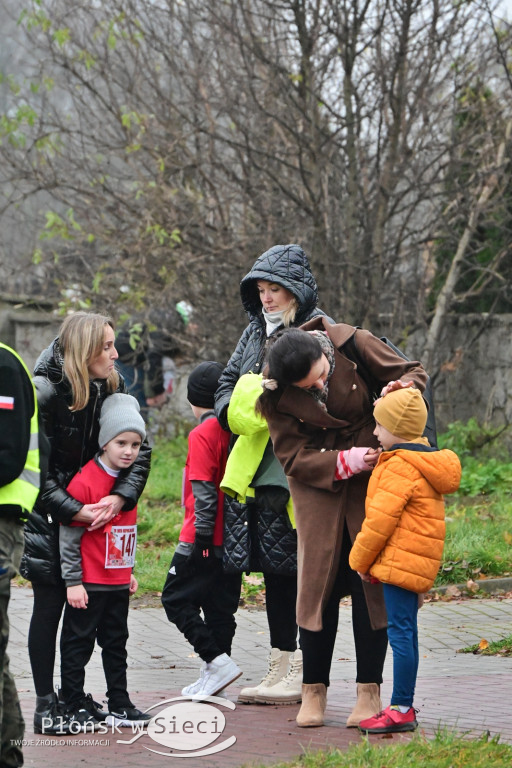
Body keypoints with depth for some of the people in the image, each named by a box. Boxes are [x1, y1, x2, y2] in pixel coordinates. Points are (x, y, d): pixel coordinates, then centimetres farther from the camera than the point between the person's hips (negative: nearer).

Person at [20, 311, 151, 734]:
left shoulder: (112, 389, -1)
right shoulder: (45, 391, -19)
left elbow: (139, 448, -2)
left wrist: (121, 495, -18)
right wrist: (74, 510, -23)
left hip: (92, 507, 5)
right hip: (46, 512, -5)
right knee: (50, 602, -4)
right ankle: (46, 705, 3)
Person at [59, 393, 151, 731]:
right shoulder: (84, 482, -17)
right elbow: (69, 534, -15)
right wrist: (73, 581, -15)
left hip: (118, 583, 7)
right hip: (89, 585, -7)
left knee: (116, 643, 14)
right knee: (78, 644, 2)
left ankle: (119, 705, 21)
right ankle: (75, 709, 8)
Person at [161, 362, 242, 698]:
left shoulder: (202, 435, -13)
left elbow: (204, 493, -19)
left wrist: (200, 536, -15)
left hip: (206, 539, -7)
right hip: (234, 538, 7)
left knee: (176, 599, 2)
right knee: (221, 605, 12)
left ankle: (217, 660, -8)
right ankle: (213, 674, 15)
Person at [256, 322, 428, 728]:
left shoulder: (353, 344, -18)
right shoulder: (275, 391, -16)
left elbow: (414, 372, -4)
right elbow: (293, 456, -11)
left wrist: (401, 387, -26)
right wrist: (343, 463, -24)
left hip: (371, 469, 0)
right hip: (317, 480, 0)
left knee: (369, 579, -3)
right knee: (319, 577, -3)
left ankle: (369, 691, 4)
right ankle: (314, 691, 9)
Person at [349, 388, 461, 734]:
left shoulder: (399, 467, -15)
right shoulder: (425, 457, 17)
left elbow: (381, 519, -18)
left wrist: (361, 560, -6)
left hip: (400, 560, -10)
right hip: (418, 563, 10)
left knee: (400, 631, -8)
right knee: (406, 632, 14)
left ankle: (401, 710, -7)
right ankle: (404, 706, 19)